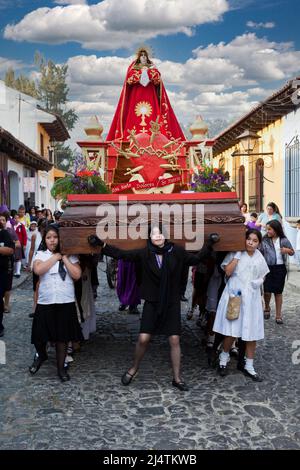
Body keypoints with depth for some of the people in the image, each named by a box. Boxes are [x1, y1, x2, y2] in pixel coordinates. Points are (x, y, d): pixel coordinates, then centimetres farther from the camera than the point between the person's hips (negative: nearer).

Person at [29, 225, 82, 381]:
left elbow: (77, 275, -8)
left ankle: (61, 367, 26)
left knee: (62, 337, 7)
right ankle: (41, 355, 36)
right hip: (45, 302, 0)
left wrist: (64, 257, -8)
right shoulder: (40, 254, 2)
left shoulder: (70, 255, 3)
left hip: (66, 302, 0)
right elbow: (38, 270, -18)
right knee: (39, 336, 3)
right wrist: (55, 257, -11)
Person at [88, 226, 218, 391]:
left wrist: (209, 244, 2)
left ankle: (177, 378, 17)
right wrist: (101, 244, -15)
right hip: (151, 303, -1)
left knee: (174, 340, 3)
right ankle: (134, 368, 23)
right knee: (143, 339, -3)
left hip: (172, 303, 1)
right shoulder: (144, 253, -7)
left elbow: (195, 259, 8)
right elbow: (121, 254, -7)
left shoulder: (176, 252, -5)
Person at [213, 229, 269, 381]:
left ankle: (249, 366, 20)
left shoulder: (259, 257, 7)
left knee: (252, 333, 5)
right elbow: (228, 272, -14)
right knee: (231, 331, -3)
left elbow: (263, 275, 19)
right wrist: (238, 255, -16)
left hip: (252, 298, 4)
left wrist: (259, 281, 1)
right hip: (235, 295, -3)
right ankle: (224, 358, 24)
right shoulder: (235, 253, -4)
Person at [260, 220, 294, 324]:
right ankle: (267, 308, 27)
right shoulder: (265, 240, -1)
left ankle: (278, 315, 17)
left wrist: (287, 250, -13)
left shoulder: (284, 240, -2)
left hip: (280, 268, 0)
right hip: (268, 268, 0)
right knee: (267, 291, -4)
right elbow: (260, 253, 4)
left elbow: (292, 253, 8)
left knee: (278, 292, 7)